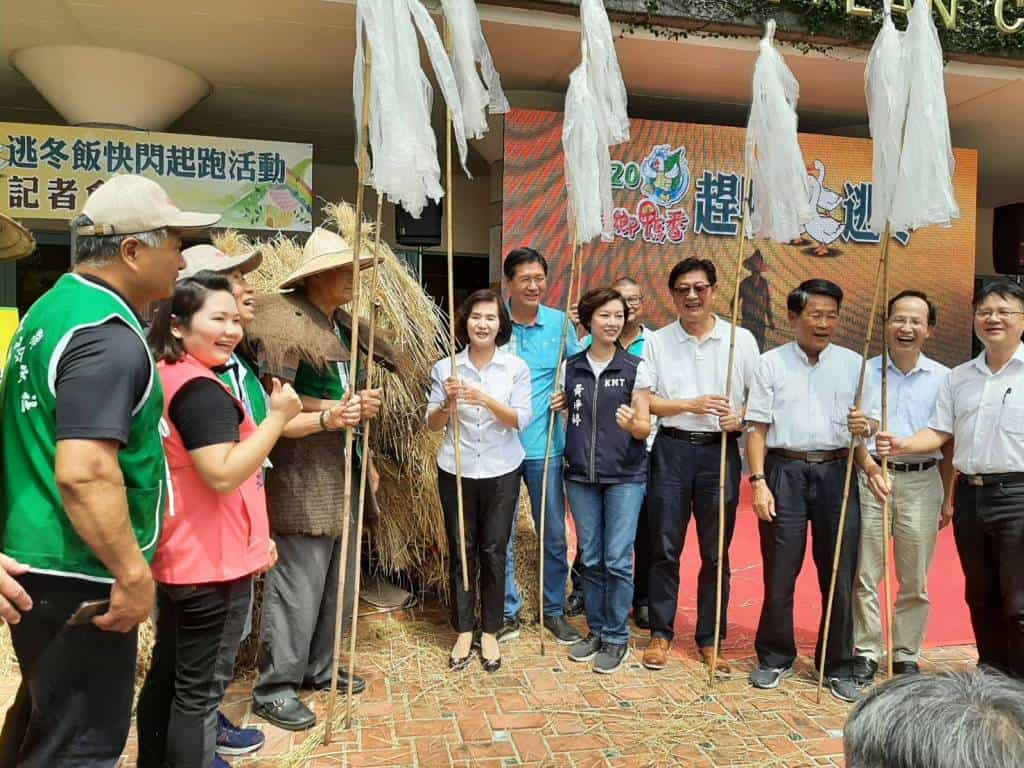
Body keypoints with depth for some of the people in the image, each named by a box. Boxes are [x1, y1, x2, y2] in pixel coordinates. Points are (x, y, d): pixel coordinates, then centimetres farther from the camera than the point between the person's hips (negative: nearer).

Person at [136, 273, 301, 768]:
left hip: (178, 554, 10)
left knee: (167, 673, 22)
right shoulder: (201, 390, -22)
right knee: (201, 690, 3)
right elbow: (224, 474, -29)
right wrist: (278, 416, -21)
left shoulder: (164, 376, 11)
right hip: (213, 560, -10)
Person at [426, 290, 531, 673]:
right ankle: (463, 631, 22)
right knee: (461, 551, 8)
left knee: (493, 552, 6)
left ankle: (490, 633, 21)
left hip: (502, 472, 0)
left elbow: (520, 420, -11)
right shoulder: (445, 368, -3)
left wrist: (486, 400, -26)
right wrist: (448, 403, -22)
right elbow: (432, 424, -1)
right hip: (456, 471, 1)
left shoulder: (516, 368, -4)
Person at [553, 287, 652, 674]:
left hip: (625, 475, -3)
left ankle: (616, 638, 13)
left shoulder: (635, 368, -4)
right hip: (581, 474, 3)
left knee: (617, 559, -3)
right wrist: (560, 407, -2)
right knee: (591, 559, 10)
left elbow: (644, 427, -4)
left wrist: (630, 423, -25)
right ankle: (596, 630, 27)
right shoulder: (571, 367, 6)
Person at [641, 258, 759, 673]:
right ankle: (661, 634, 20)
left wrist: (740, 418, -13)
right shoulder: (657, 342, 4)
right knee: (665, 548, 6)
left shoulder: (741, 340, 4)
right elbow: (644, 401, 0)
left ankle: (710, 639, 22)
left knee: (716, 552, 8)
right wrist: (691, 405, -13)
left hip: (720, 451, 0)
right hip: (672, 449, 0)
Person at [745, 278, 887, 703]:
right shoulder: (771, 363, 3)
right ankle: (775, 658, 24)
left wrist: (869, 466, -11)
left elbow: (860, 429, 10)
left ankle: (837, 665, 23)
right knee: (779, 572, 5)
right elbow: (757, 429, -1)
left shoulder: (852, 364, 8)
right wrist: (758, 481, -10)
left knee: (840, 574, 6)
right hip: (784, 471, -2)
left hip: (836, 472, 2)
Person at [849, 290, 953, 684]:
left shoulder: (943, 378, 6)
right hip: (871, 477, 0)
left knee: (915, 581, 9)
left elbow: (947, 443, 9)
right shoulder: (864, 371, 4)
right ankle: (867, 652, 19)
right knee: (864, 575, 5)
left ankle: (906, 655, 25)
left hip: (922, 482, 1)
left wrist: (948, 498, 8)